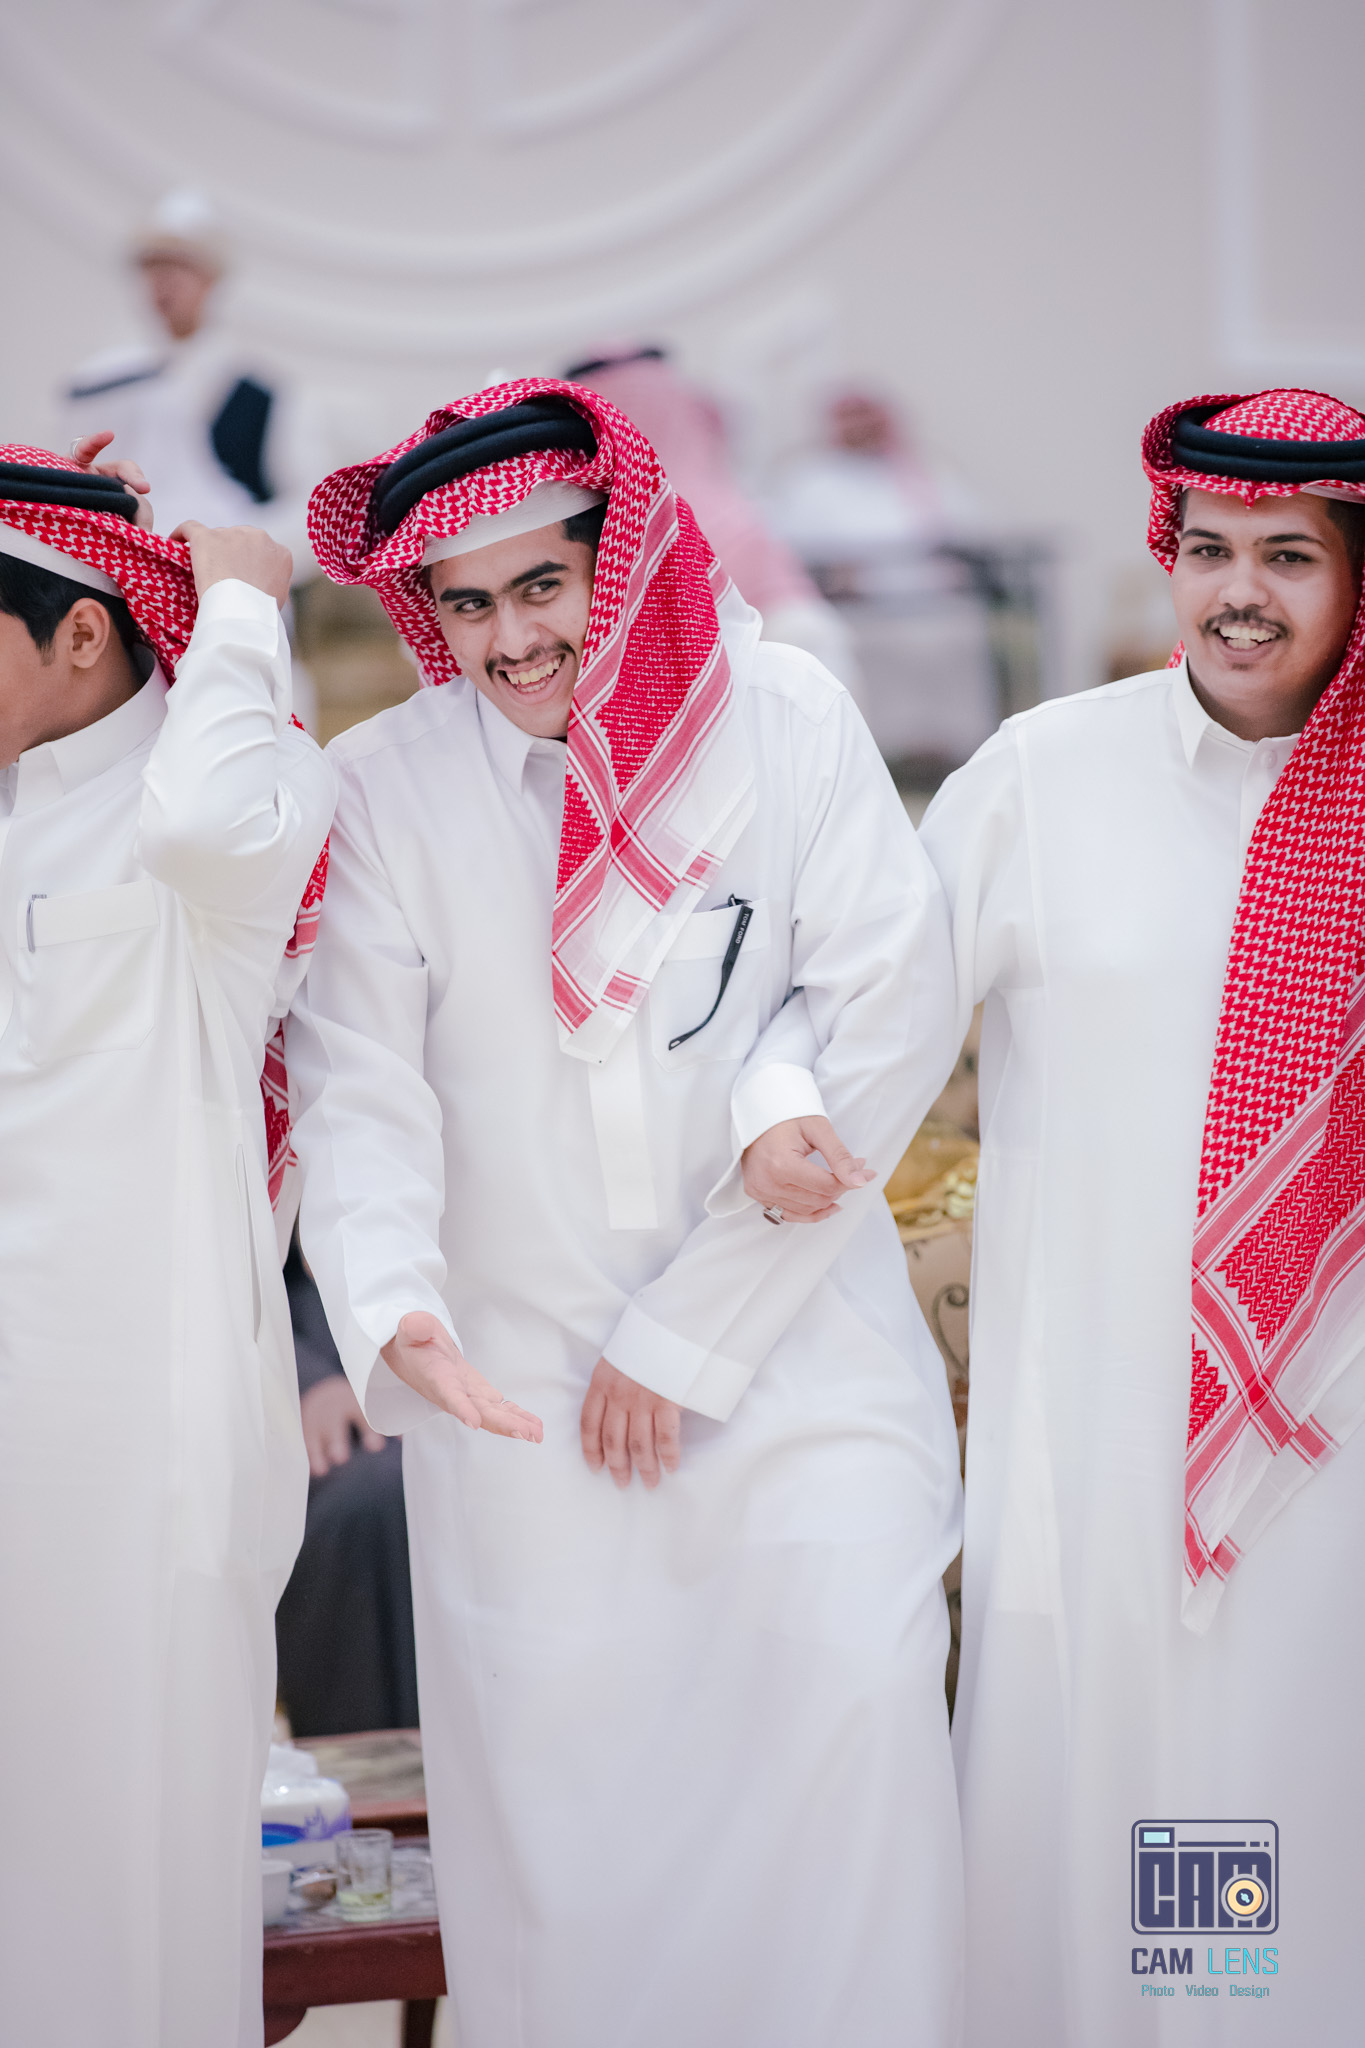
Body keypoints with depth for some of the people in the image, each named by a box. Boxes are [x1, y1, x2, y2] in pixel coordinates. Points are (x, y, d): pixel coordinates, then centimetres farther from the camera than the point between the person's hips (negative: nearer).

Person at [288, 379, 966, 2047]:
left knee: (855, 1680, -12)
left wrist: (685, 1333, -6)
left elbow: (890, 1025, -5)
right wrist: (392, 1300, -24)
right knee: (551, 1767, 0)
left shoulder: (785, 719, -3)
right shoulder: (386, 781, 0)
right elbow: (360, 1080, -3)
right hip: (522, 1384, 1)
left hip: (791, 1345, 0)